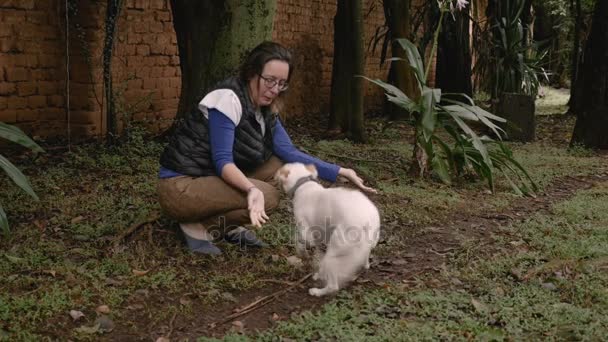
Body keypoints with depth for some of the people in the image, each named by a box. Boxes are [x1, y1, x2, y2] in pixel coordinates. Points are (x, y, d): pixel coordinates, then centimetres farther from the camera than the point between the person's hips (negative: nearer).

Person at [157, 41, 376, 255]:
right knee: (267, 196, -23)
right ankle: (198, 227, -9)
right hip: (180, 187, -9)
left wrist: (340, 172, -10)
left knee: (280, 168, -1)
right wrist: (251, 189, -43)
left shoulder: (265, 111, 6)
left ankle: (229, 227, 3)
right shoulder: (228, 99, -19)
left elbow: (289, 153, -3)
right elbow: (222, 161, -25)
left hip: (211, 180, 9)